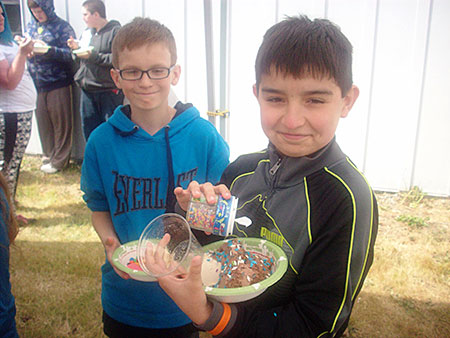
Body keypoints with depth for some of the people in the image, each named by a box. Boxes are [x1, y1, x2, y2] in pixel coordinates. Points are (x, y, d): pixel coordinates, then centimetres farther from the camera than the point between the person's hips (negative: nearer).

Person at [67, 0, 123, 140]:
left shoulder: (115, 31, -7)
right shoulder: (87, 32, 15)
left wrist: (93, 56, -18)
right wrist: (77, 48, 2)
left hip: (109, 92, -7)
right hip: (87, 91, 7)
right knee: (89, 131, 13)